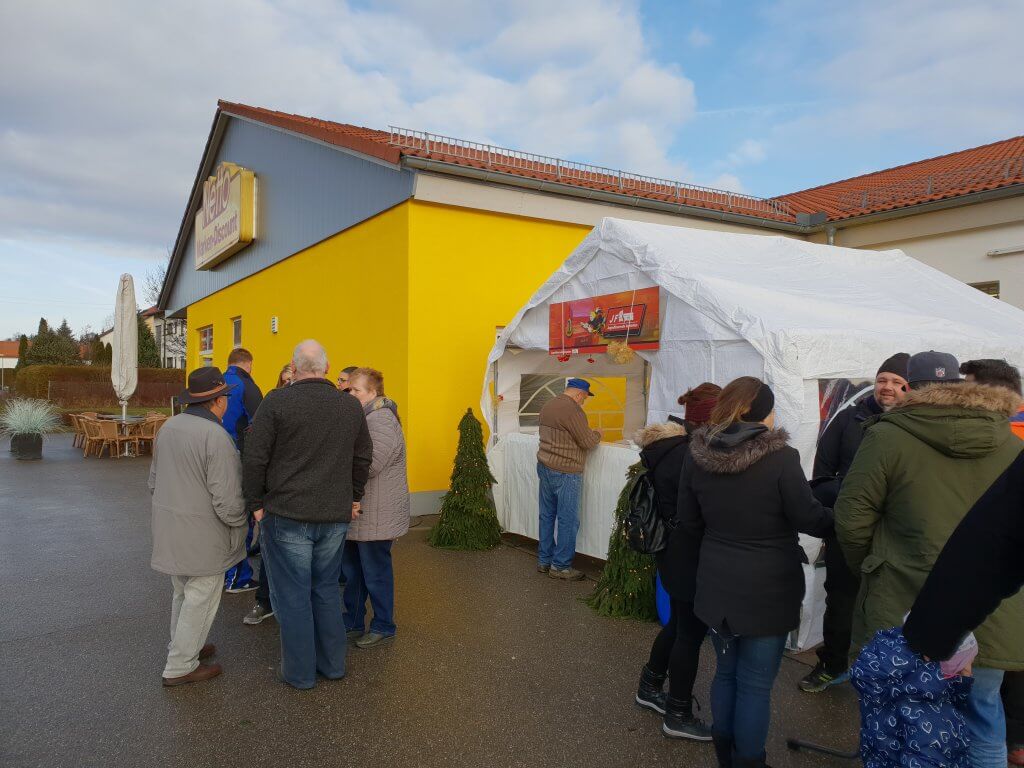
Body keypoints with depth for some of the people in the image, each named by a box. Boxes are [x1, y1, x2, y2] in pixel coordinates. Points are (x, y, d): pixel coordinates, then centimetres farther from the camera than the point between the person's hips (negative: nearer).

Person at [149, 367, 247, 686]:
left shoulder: (168, 427, 1)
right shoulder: (216, 437, -24)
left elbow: (154, 480, 13)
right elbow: (227, 501, -23)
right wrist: (240, 522, -4)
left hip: (170, 528, 8)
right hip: (203, 536, -8)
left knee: (182, 593, 24)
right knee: (200, 600, 8)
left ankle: (182, 647, 40)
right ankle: (180, 666, 19)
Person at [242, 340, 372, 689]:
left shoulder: (277, 402, -9)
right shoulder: (351, 406, 4)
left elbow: (255, 458, -8)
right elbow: (363, 457, 13)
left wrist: (257, 503, 3)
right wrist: (354, 497, 22)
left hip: (287, 515, -4)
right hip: (336, 516, 4)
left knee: (293, 594, 7)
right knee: (327, 589, 18)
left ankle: (299, 671, 18)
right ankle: (332, 663, 26)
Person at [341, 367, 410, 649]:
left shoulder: (382, 419, -19)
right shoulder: (362, 416, 13)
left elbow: (369, 465, -27)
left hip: (375, 515, -10)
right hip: (355, 512, 10)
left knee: (375, 572, 4)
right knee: (351, 570, 18)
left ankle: (383, 628, 20)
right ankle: (353, 622, 33)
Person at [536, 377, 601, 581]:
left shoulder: (548, 405, 11)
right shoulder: (572, 409, -17)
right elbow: (588, 442, -14)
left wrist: (587, 433, 17)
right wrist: (597, 434, 6)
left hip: (544, 467, 9)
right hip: (564, 473, -9)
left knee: (547, 516, 15)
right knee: (568, 520, 1)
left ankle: (544, 561, 23)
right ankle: (560, 566, 8)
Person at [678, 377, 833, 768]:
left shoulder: (696, 455, -5)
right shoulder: (780, 458, -19)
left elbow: (689, 523, 4)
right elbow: (809, 519, -9)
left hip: (717, 585, 5)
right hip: (768, 589, -5)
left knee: (726, 671, 22)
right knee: (756, 683, 10)